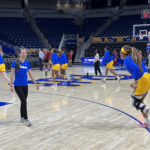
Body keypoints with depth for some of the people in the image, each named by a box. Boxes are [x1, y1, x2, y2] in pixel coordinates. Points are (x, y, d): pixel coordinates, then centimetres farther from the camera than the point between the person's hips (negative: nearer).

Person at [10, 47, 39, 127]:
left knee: (23, 102, 11)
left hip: (25, 85, 5)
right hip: (18, 85, -5)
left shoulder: (27, 63, 4)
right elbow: (12, 75, -8)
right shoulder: (15, 63, -10)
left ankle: (22, 118, 25)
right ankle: (26, 119, -5)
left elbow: (31, 74, 11)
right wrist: (11, 85, -11)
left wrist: (35, 83, 11)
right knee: (24, 101, -13)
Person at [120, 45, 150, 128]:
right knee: (139, 101, 18)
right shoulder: (134, 57, 19)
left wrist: (135, 82, -18)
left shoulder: (127, 59, -8)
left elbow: (136, 69, -25)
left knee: (134, 102, 5)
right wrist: (136, 82, 17)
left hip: (142, 80, -9)